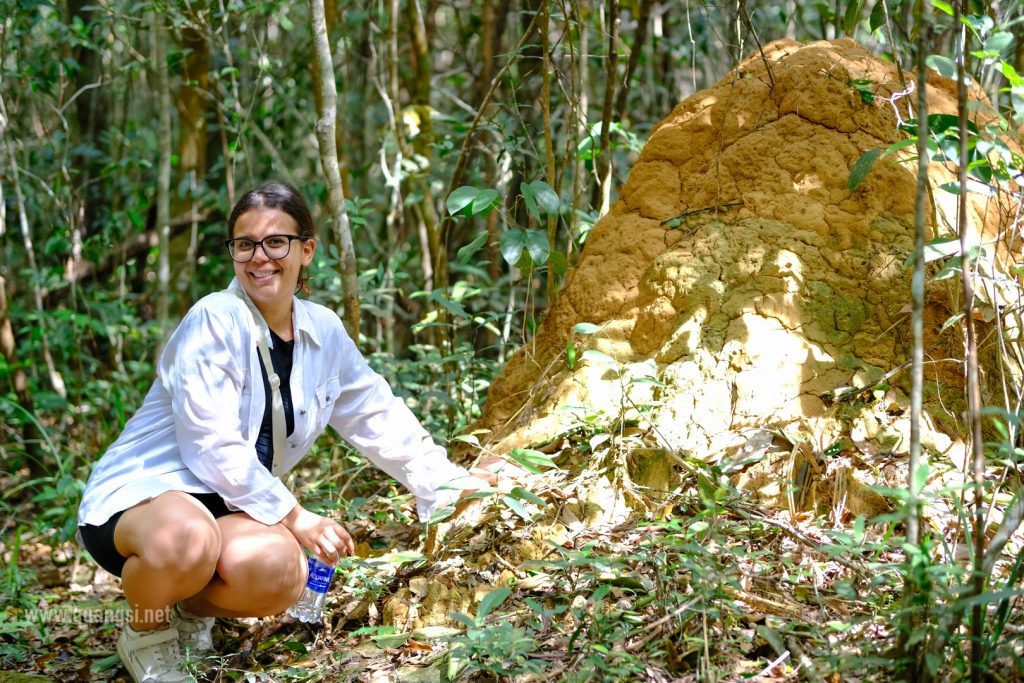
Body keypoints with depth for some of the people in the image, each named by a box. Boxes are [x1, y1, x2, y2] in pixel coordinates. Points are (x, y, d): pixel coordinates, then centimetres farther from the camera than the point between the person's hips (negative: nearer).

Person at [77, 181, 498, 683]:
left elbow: (377, 417, 16)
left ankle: (194, 608, 7)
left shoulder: (323, 332, 4)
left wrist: (450, 483, 16)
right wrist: (294, 517, -17)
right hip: (140, 493, -5)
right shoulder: (215, 321, -17)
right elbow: (213, 448, -21)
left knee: (281, 571, -29)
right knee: (184, 542, -41)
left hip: (224, 507, 5)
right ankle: (146, 631, -4)